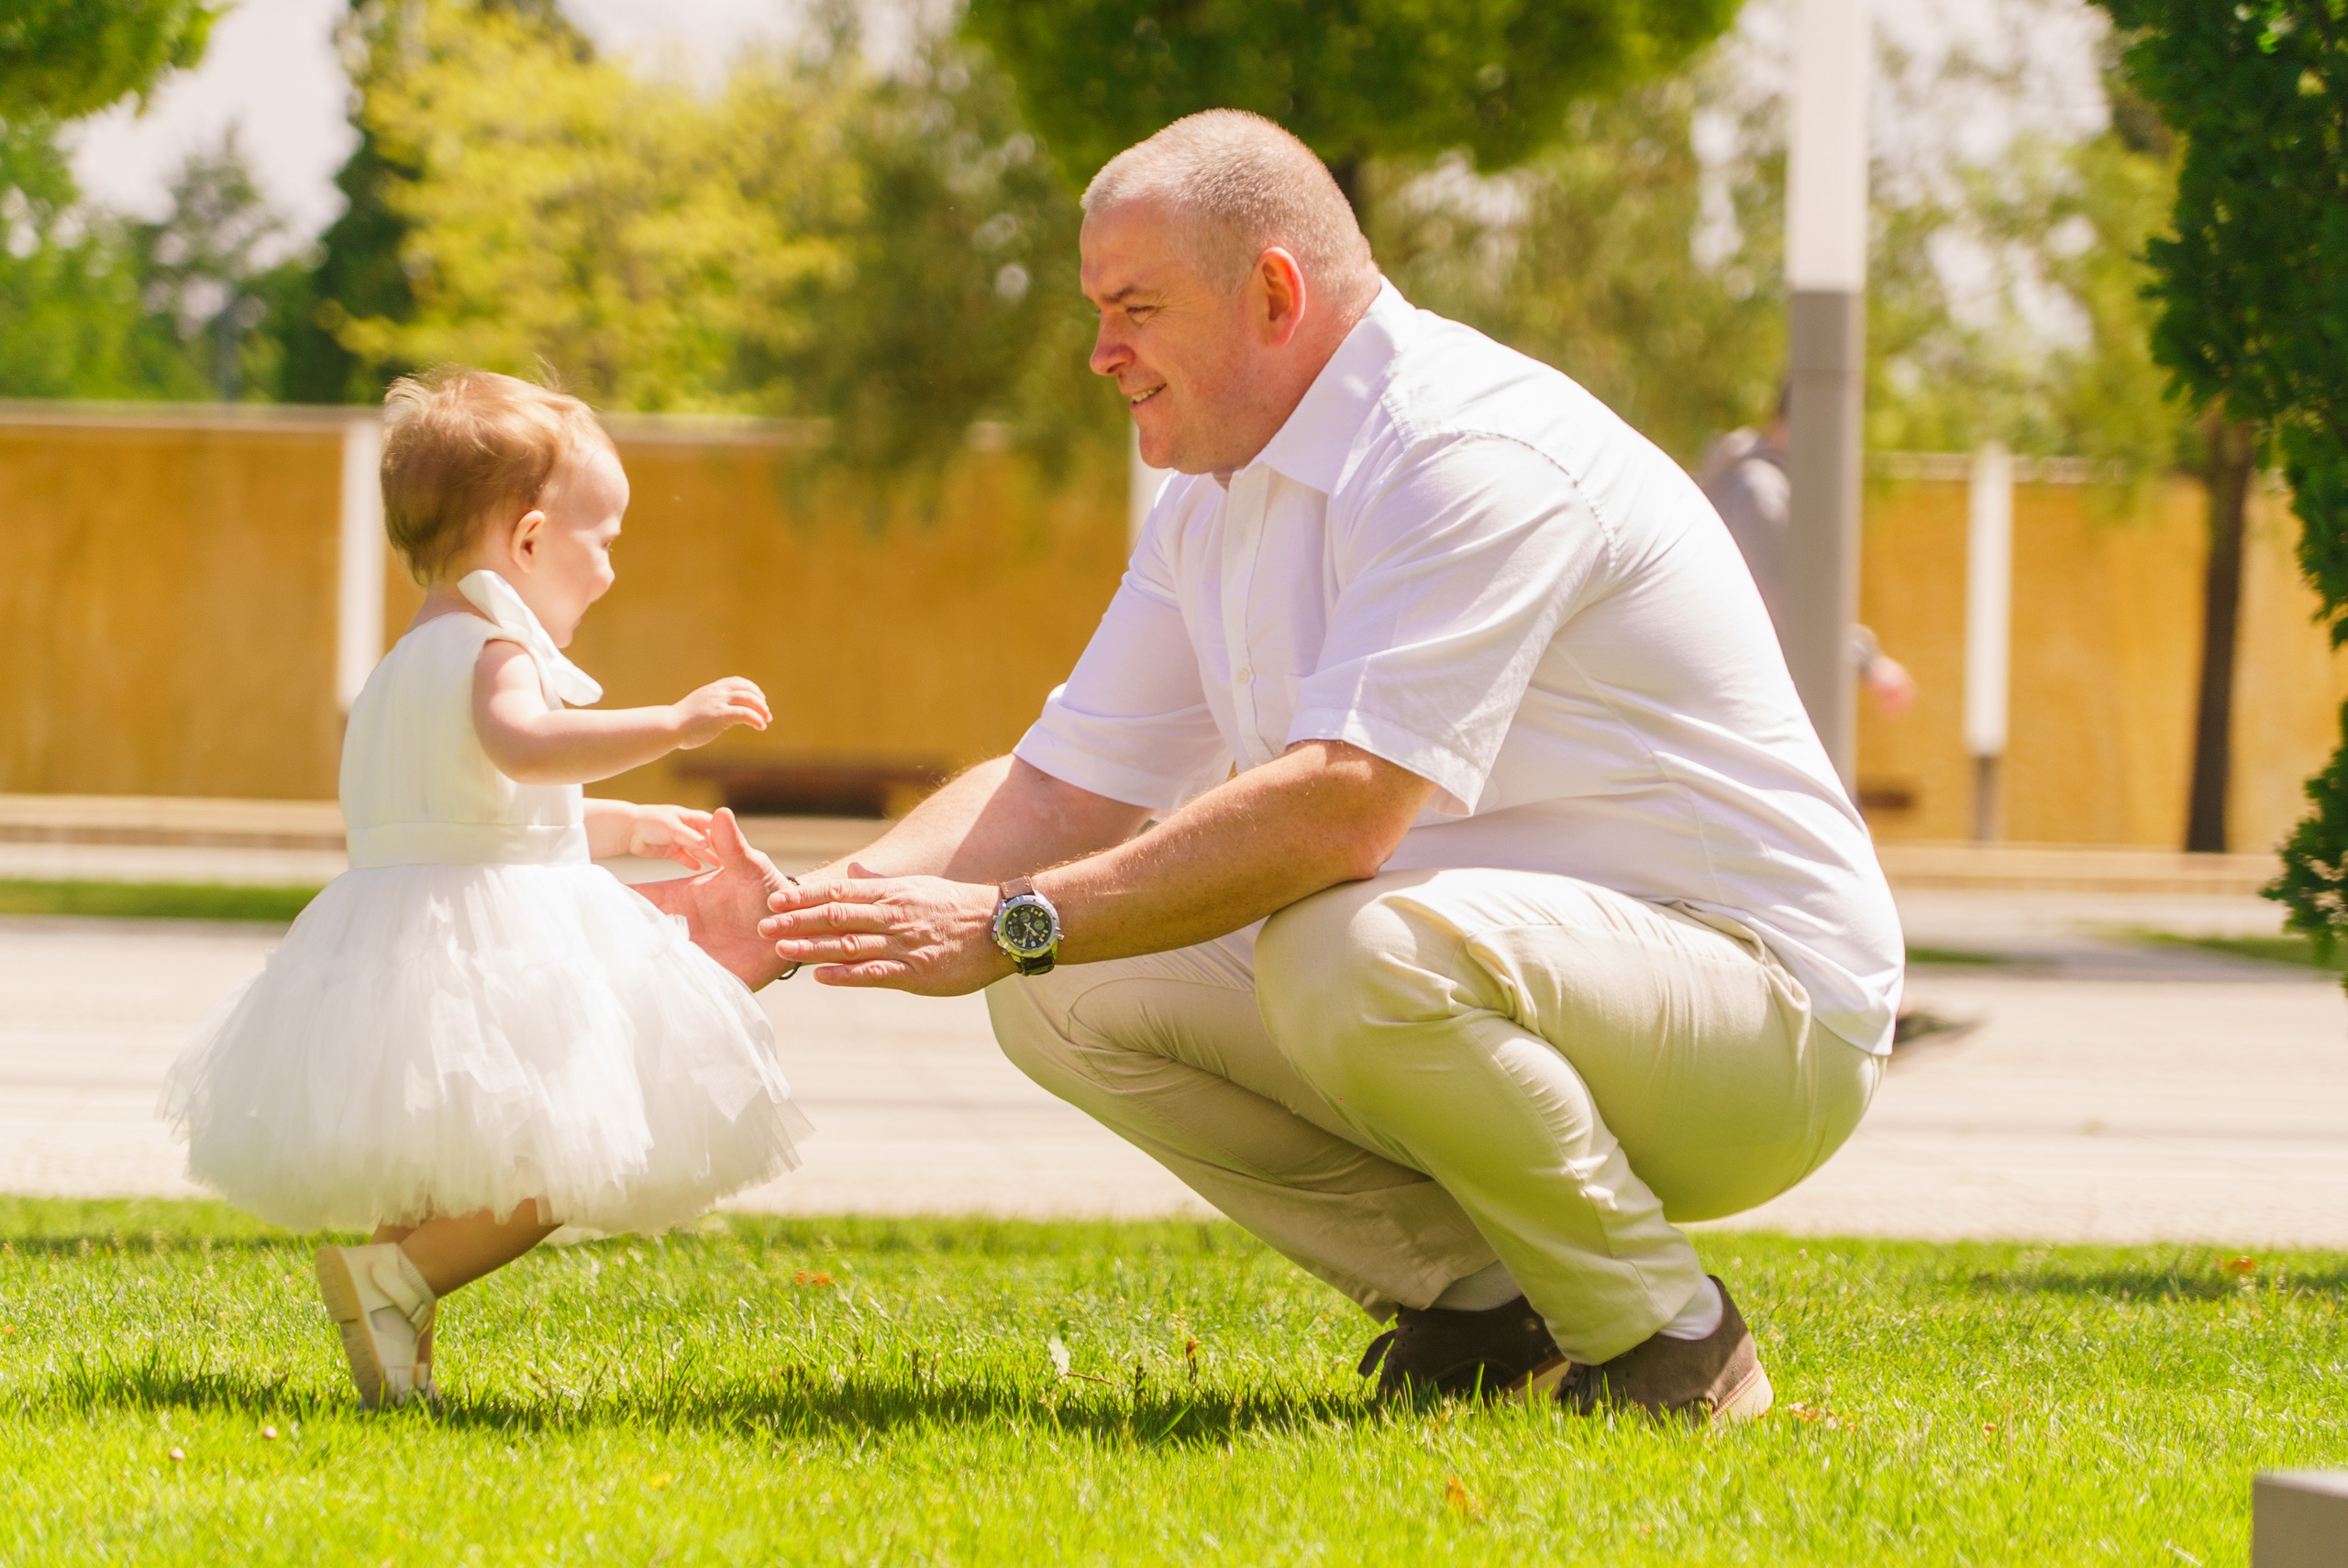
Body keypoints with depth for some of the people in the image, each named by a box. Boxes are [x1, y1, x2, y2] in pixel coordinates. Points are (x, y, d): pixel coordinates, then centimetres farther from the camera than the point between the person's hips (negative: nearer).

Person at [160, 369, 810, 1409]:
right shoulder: (491, 650, -12)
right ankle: (397, 1277, -21)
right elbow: (522, 743, -35)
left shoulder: (416, 660, 21)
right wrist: (671, 725, -36)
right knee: (552, 1172, -14)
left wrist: (623, 828, 41)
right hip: (488, 950, -10)